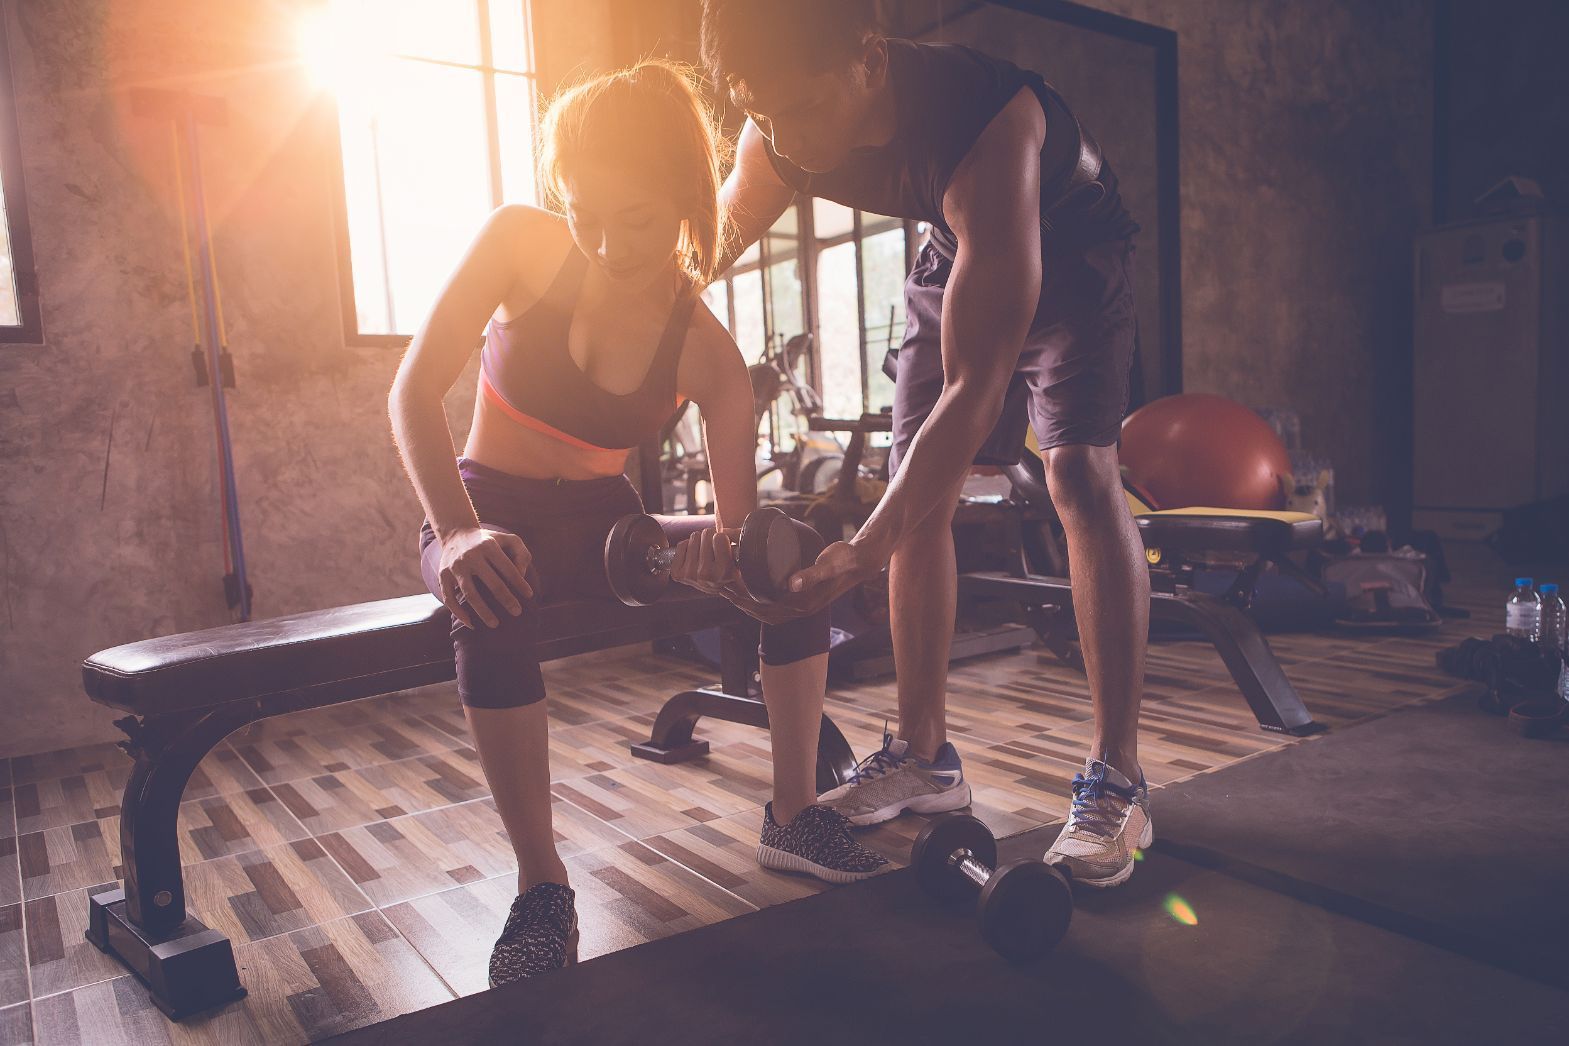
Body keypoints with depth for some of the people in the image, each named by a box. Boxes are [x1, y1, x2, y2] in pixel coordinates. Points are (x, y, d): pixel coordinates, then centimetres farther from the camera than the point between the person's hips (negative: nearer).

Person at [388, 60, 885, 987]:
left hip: (603, 520, 2)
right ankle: (541, 885, -24)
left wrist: (728, 556, -44)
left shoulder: (704, 351, -13)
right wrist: (457, 533, -37)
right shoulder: (522, 245, -15)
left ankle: (794, 816, -2)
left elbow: (744, 522, -18)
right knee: (492, 608, -38)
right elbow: (415, 391, -21)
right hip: (487, 510, -2)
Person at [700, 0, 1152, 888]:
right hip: (957, 255, 6)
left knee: (1080, 470, -25)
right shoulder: (775, 143, -23)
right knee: (919, 488, -2)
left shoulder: (981, 127, -42)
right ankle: (925, 755, 8)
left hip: (1069, 248, -5)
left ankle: (1118, 778, -17)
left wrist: (866, 548, -50)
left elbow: (977, 388, -44)